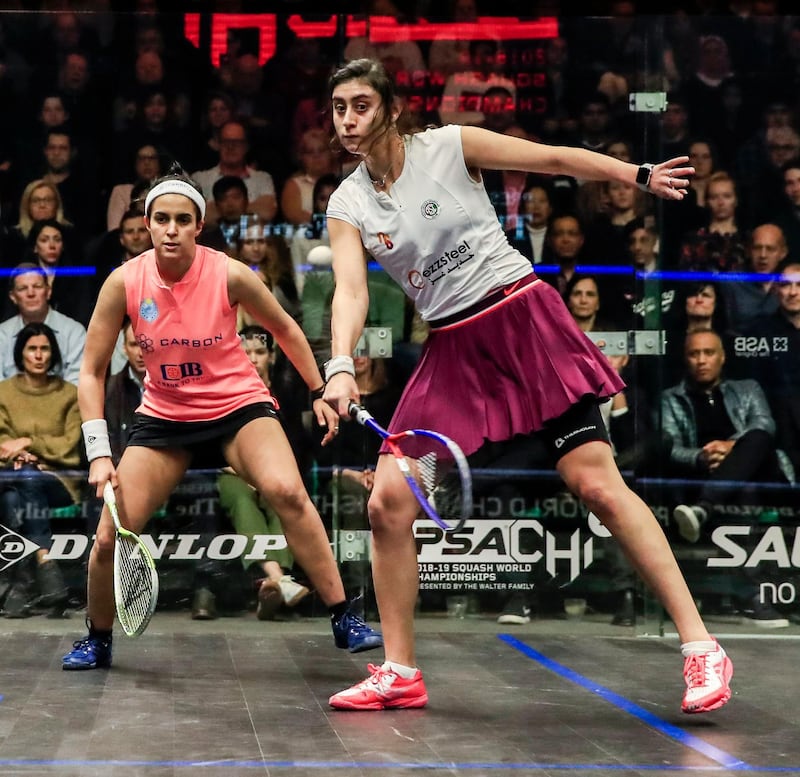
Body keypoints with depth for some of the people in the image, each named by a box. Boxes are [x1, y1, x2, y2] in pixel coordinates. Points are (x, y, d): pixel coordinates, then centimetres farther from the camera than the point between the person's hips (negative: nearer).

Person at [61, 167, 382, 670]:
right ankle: (97, 640, 20)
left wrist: (319, 392, 3)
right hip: (163, 418, 2)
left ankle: (345, 622, -20)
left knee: (287, 491, -30)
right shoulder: (125, 282, -13)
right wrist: (99, 453, -13)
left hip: (239, 406, -2)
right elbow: (92, 372, -5)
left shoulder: (229, 275, -17)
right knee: (110, 536, -8)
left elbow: (285, 330, 3)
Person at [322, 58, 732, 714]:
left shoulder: (449, 145, -3)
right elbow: (350, 291, -8)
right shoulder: (347, 206, 4)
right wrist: (341, 367, -26)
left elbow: (558, 158, 3)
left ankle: (699, 645, -6)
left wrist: (641, 175, -6)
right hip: (452, 351, 4)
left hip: (525, 321, -4)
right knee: (388, 502, -8)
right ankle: (400, 674, 6)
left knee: (596, 483, -13)